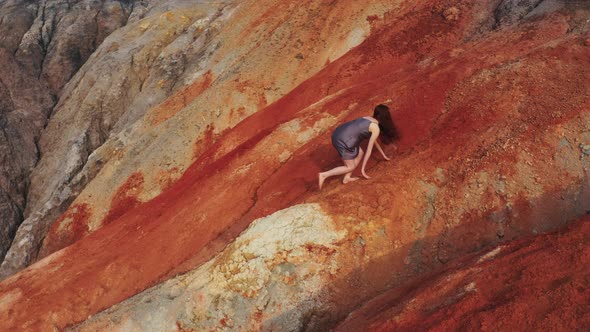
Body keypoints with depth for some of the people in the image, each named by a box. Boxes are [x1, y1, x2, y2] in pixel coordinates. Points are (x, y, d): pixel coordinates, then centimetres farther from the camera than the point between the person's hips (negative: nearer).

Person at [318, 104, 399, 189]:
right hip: (343, 141, -8)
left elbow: (373, 140, 36)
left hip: (338, 133, 8)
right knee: (350, 167, 8)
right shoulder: (376, 129, -3)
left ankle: (347, 178, 21)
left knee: (360, 153, 23)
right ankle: (324, 175, -4)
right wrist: (362, 169, 3)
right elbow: (369, 149, -2)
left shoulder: (368, 119, 22)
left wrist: (383, 154, 44)